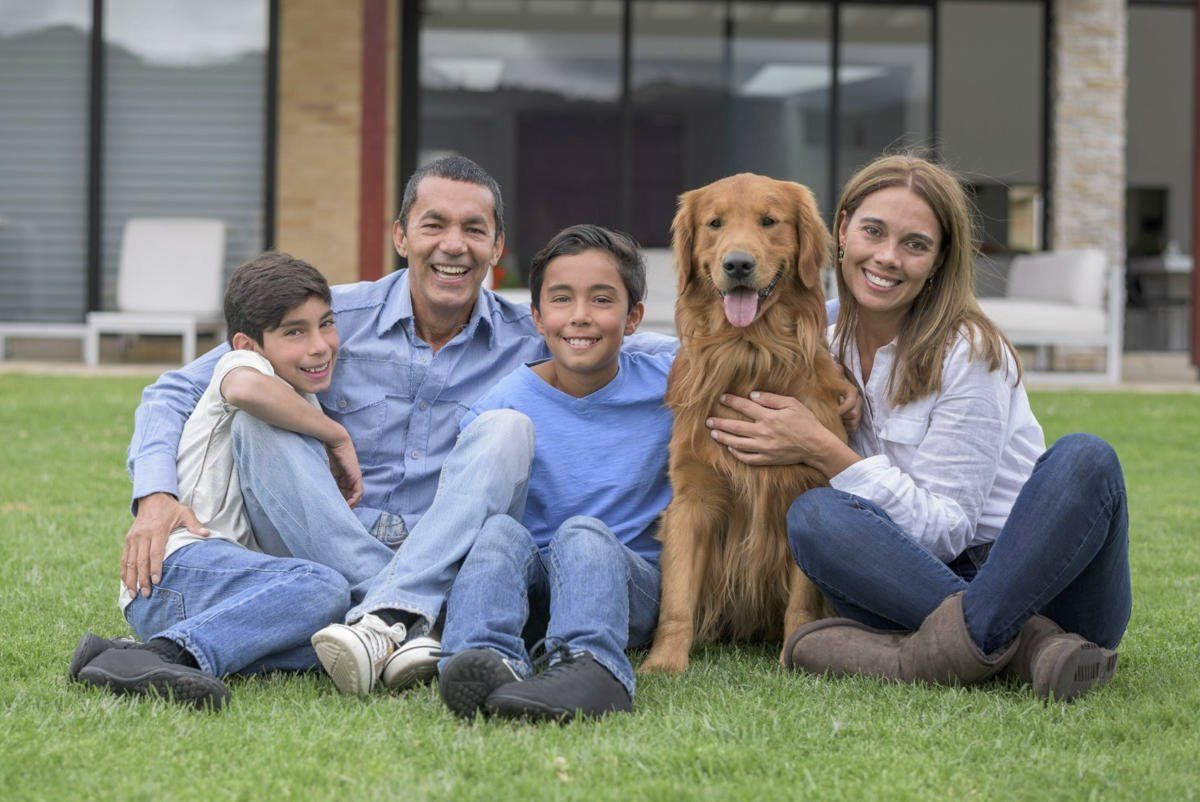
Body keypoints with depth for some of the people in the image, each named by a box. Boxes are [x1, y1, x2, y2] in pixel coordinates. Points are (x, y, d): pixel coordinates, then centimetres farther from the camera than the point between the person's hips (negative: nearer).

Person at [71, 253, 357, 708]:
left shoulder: (305, 412, 28)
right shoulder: (241, 364, 3)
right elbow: (247, 388, -25)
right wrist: (338, 436, -12)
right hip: (178, 562, -8)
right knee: (323, 587, -33)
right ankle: (161, 654, -41)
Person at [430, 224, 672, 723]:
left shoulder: (668, 386, 4)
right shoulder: (504, 405, 2)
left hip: (630, 581, -1)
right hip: (531, 586, 1)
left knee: (582, 533, -32)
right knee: (499, 530, -30)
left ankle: (590, 663, -62)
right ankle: (488, 659, -59)